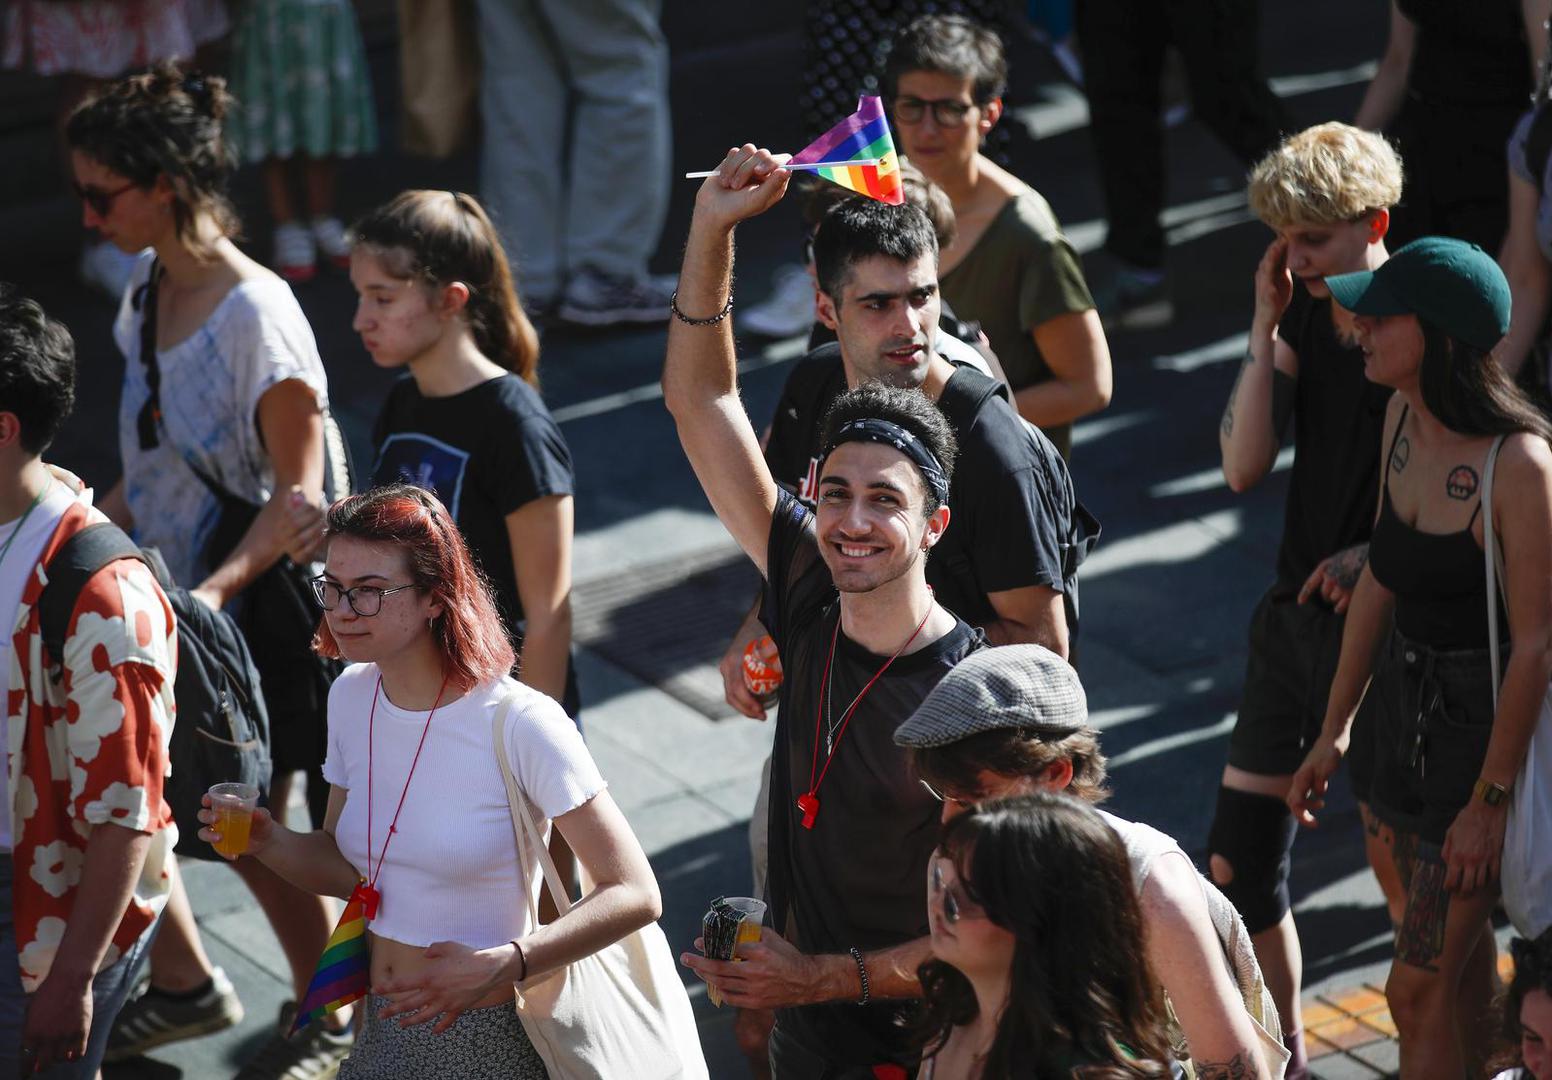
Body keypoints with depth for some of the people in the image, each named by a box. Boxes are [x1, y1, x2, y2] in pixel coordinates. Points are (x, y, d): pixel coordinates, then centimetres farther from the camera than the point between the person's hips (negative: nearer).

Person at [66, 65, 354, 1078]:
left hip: (257, 611, -8)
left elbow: (298, 494, -20)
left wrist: (208, 594, -29)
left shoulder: (255, 313, -22)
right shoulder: (149, 297, 3)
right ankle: (184, 984, 36)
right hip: (167, 598, 8)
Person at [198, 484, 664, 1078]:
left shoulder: (521, 722, -21)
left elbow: (634, 895, -19)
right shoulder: (352, 696, 0)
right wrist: (270, 842, -9)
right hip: (386, 1028, 6)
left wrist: (502, 965, -29)